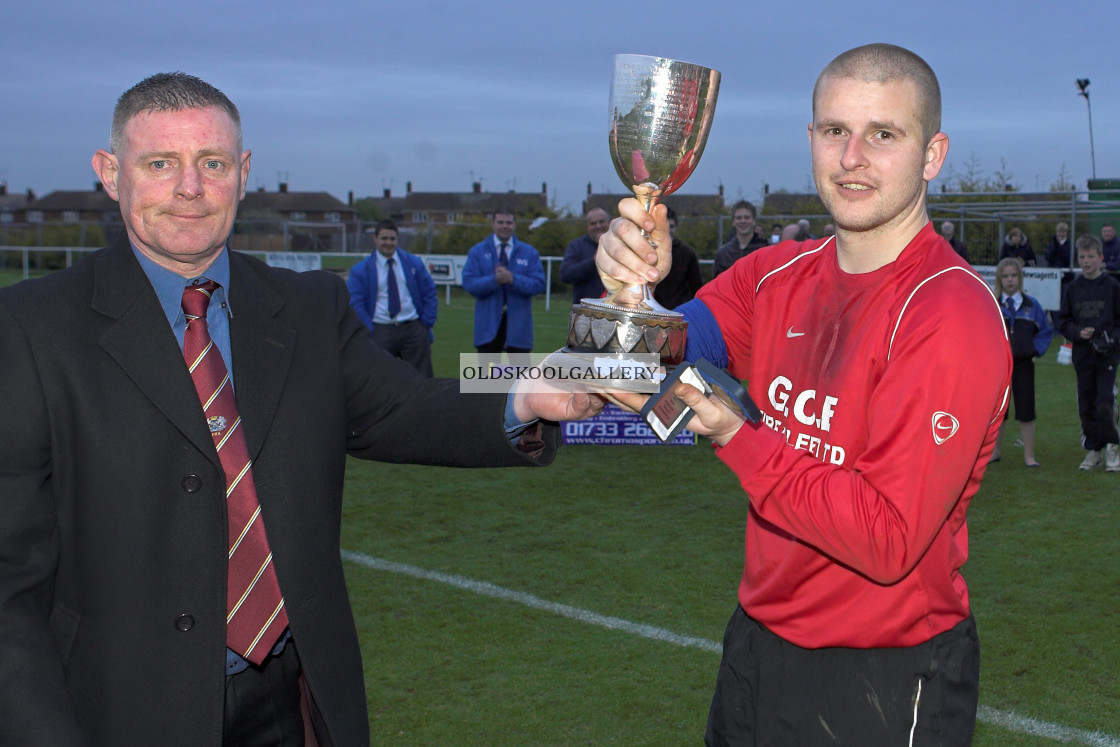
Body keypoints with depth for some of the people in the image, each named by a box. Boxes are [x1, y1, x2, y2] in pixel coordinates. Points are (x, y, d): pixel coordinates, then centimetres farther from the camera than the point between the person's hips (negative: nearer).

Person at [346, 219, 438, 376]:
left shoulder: (414, 263, 11)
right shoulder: (360, 270, 6)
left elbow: (430, 295, 12)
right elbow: (354, 303, 1)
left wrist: (426, 324, 1)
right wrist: (370, 331, -8)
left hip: (414, 329, 1)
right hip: (381, 332, -1)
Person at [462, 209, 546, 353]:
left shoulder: (529, 253, 7)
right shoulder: (477, 252, 6)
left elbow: (538, 284, -4)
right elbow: (469, 282, -6)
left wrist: (513, 279, -19)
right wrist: (494, 280, -22)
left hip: (518, 324, 1)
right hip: (489, 323, 0)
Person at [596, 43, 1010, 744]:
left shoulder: (955, 314, -21)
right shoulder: (782, 274, 0)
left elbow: (888, 541, -24)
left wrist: (734, 435, -26)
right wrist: (636, 283, -29)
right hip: (758, 641, 6)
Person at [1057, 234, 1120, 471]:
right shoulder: (1072, 288, 6)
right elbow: (1063, 321, 9)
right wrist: (1078, 333, -9)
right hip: (1082, 354, 3)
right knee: (1086, 405, 6)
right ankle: (1093, 451, 17)